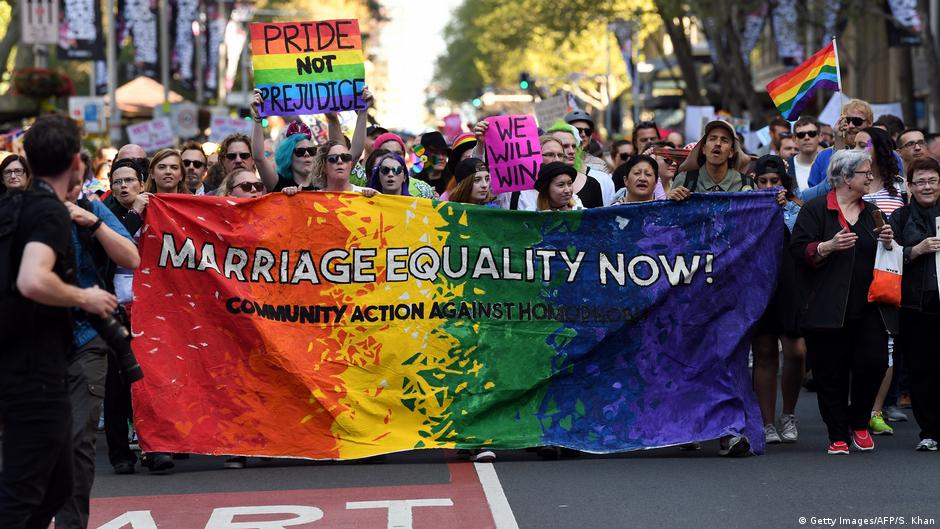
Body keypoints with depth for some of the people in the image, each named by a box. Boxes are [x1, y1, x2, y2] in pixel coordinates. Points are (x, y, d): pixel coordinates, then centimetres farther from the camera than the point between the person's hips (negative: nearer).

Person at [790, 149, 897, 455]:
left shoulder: (871, 212, 17)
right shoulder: (815, 210, 0)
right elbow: (798, 251, -8)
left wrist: (888, 244, 3)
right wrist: (829, 246, -22)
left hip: (869, 308, 4)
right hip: (828, 310, -4)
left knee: (874, 362, -8)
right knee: (831, 373, 0)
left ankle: (858, 422, 15)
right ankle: (838, 436, 11)